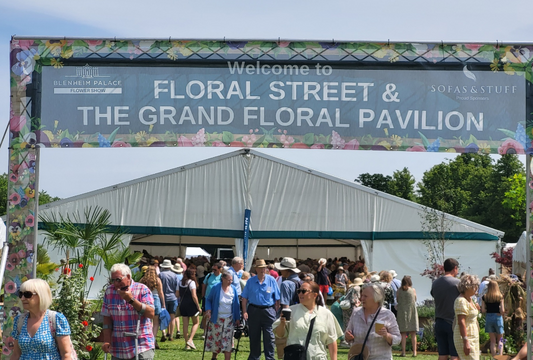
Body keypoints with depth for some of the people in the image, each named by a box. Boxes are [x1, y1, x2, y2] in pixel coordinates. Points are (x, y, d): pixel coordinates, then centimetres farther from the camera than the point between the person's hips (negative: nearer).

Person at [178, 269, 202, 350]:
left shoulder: (180, 283, 8)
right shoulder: (192, 282, -11)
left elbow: (177, 294, 9)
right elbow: (194, 296, -16)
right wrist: (198, 307, -11)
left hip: (182, 305, 5)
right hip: (191, 305, -5)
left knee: (185, 324, 7)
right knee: (195, 323, 9)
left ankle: (187, 344, 9)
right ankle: (190, 340, -8)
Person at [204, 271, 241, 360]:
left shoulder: (233, 289, -1)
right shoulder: (216, 288, -7)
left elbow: (236, 304, 6)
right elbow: (208, 299, 4)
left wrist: (237, 318, 5)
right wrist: (208, 310, -11)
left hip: (229, 319, 1)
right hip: (217, 319, -1)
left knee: (228, 341, -3)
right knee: (216, 339, 9)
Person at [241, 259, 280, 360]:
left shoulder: (272, 280, -1)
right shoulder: (251, 281, 3)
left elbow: (277, 299, 1)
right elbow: (244, 298, 5)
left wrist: (276, 311, -5)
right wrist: (244, 311, -3)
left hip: (268, 310, -2)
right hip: (254, 310, 2)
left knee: (269, 337, 0)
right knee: (254, 336, 10)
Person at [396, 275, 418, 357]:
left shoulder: (399, 291, -2)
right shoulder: (413, 290, -3)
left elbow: (397, 300, 5)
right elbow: (415, 300, 9)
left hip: (401, 312, 0)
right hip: (412, 312, 0)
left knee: (403, 333, 4)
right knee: (413, 333, 5)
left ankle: (403, 351, -1)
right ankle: (414, 351, 4)